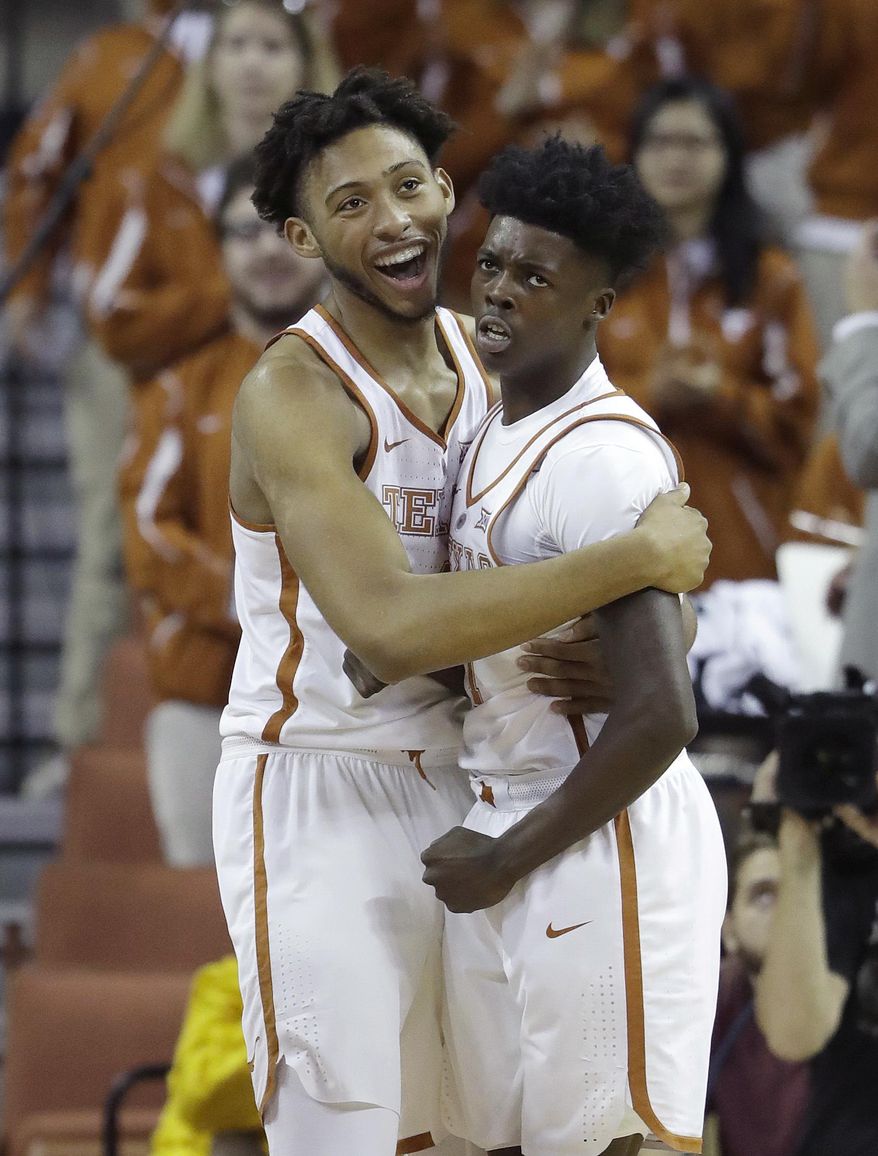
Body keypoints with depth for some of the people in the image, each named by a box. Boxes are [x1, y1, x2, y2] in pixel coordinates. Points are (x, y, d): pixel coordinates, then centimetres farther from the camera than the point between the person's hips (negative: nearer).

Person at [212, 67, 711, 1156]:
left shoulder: (481, 354, 4)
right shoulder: (292, 394, -20)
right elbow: (390, 628, -33)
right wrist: (638, 558, -29)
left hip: (449, 777, 7)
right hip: (319, 792, -7)